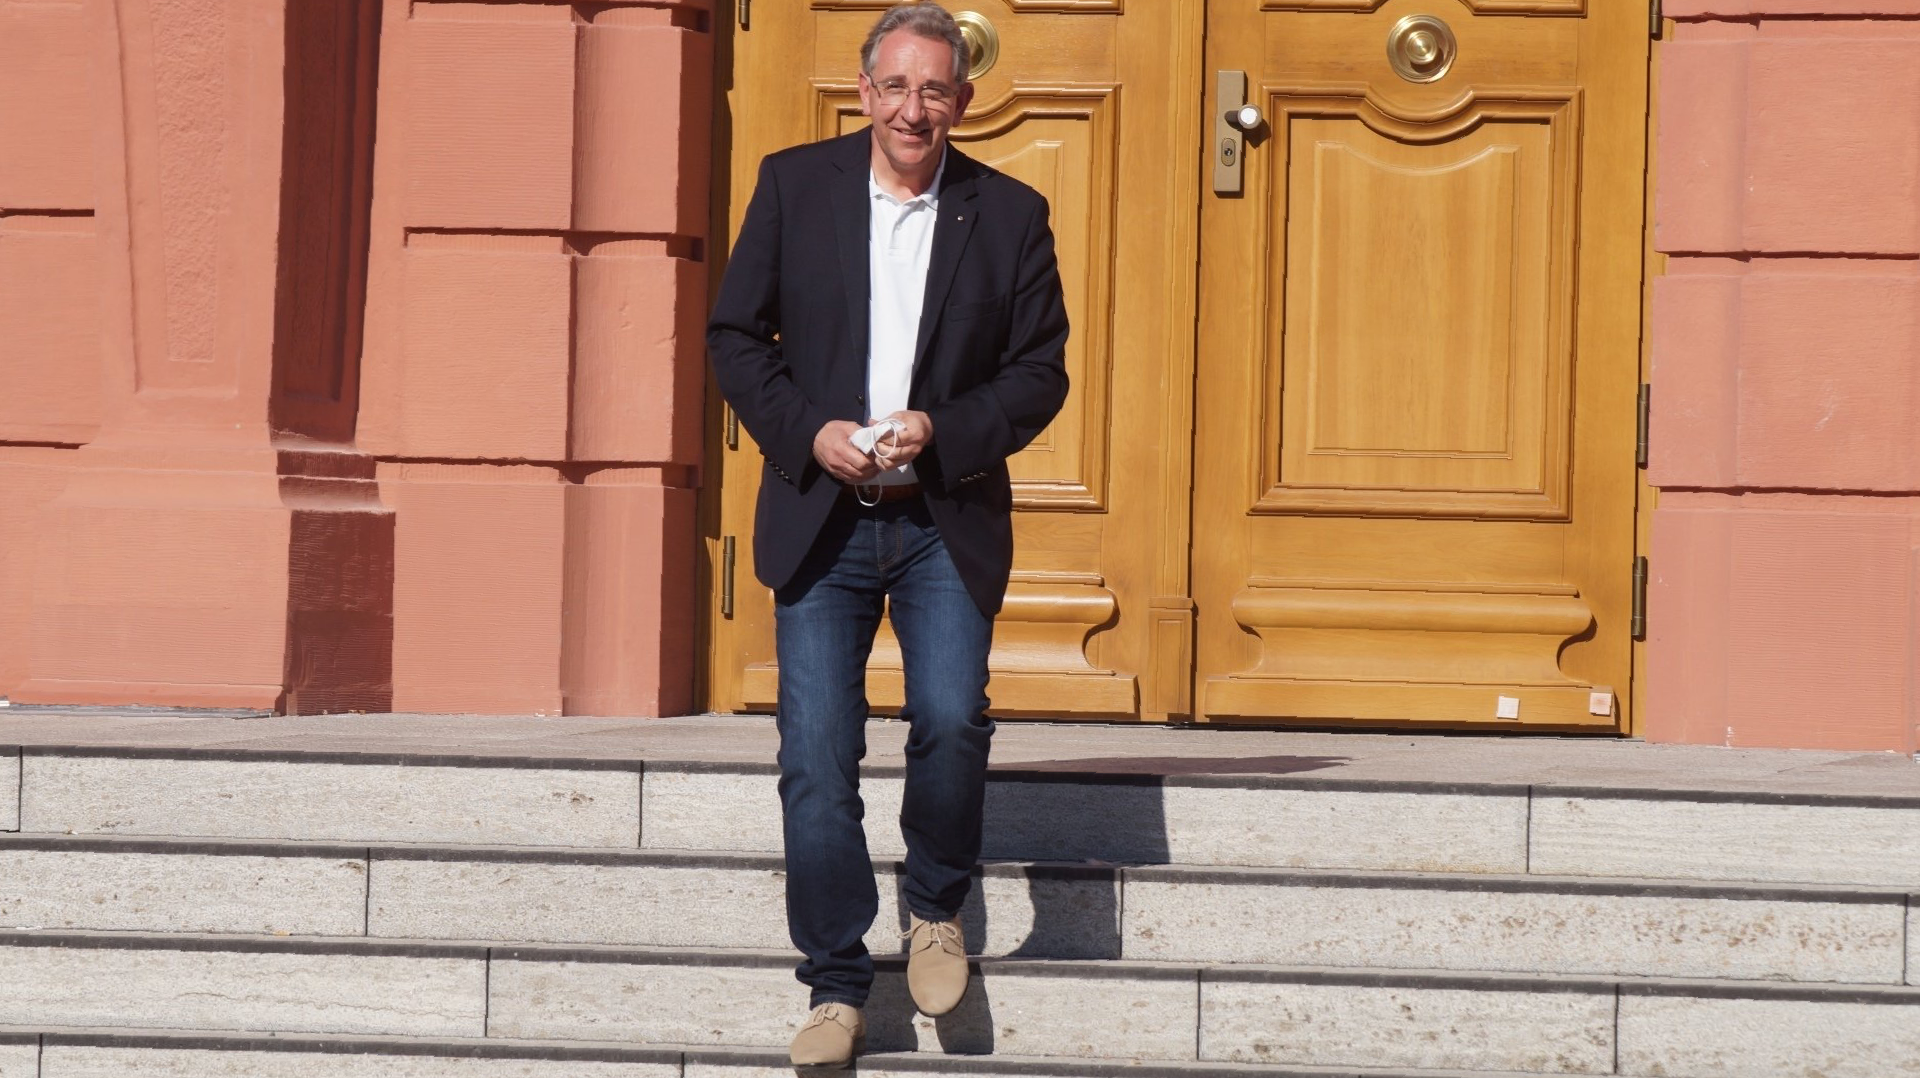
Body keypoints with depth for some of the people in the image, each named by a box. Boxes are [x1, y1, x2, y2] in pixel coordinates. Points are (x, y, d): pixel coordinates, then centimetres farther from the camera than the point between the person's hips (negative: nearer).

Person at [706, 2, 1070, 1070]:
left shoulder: (1010, 214, 3)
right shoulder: (794, 184, 4)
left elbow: (1041, 371, 4)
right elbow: (736, 335, 6)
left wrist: (943, 433, -12)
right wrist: (808, 431, -9)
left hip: (948, 521, 0)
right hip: (821, 519, 1)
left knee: (952, 720, -16)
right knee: (817, 759, -4)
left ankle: (937, 911, 13)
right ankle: (838, 990, 5)